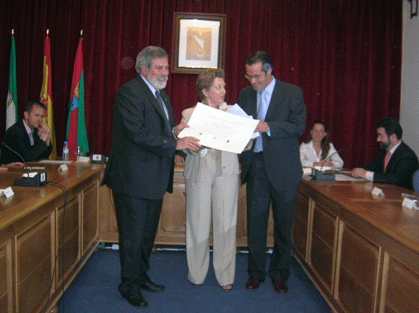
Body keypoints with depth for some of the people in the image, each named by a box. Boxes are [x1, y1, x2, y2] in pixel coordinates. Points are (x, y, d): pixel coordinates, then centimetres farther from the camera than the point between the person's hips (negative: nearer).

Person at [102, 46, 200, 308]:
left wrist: (175, 130, 0)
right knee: (133, 235, 3)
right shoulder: (129, 92, -14)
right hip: (134, 178, -9)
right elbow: (138, 133, -23)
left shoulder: (161, 95, 17)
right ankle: (129, 284, 20)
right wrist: (175, 143, -22)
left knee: (148, 232, 19)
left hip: (155, 179, 9)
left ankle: (141, 276, 35)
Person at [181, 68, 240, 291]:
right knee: (198, 222, 3)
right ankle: (197, 273, 20)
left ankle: (225, 275, 15)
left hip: (226, 172, 1)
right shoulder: (189, 114, 8)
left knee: (226, 222, 2)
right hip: (199, 172, -1)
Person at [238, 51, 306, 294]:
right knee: (255, 221, 7)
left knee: (283, 224, 7)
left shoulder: (292, 93, -2)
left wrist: (268, 126, -22)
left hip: (282, 168, -3)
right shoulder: (245, 94, 10)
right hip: (255, 166, 3)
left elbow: (299, 127, -11)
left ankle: (280, 274, 22)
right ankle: (256, 272, 21)